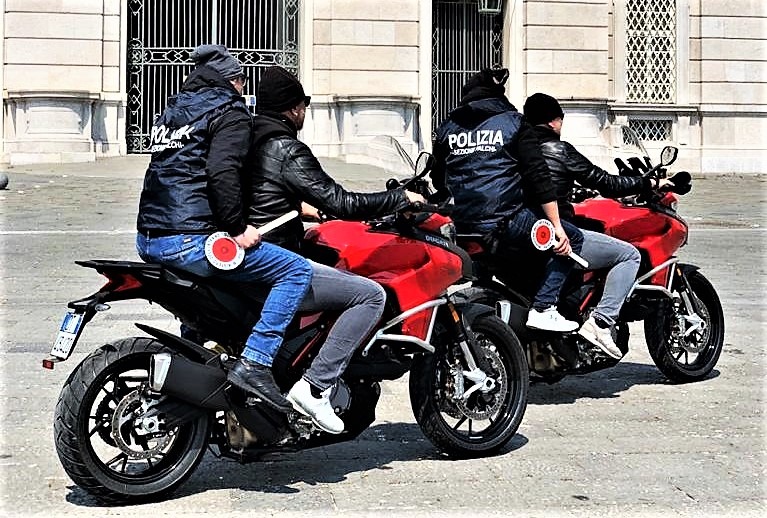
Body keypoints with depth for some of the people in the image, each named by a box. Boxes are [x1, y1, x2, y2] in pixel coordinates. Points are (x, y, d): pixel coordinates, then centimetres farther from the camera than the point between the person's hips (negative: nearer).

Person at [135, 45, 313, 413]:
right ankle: (254, 362, -17)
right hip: (190, 239, -9)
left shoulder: (174, 108, 24)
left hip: (148, 240, 9)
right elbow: (222, 172, -20)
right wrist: (237, 229, -15)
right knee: (296, 270, -8)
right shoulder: (230, 112, -2)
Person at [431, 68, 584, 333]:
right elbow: (538, 177, -6)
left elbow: (438, 182, 20)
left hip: (462, 226, 5)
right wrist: (557, 227, -5)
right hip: (506, 222, -5)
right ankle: (543, 308, -3)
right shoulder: (513, 123, 2)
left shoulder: (447, 128, 12)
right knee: (572, 238, 10)